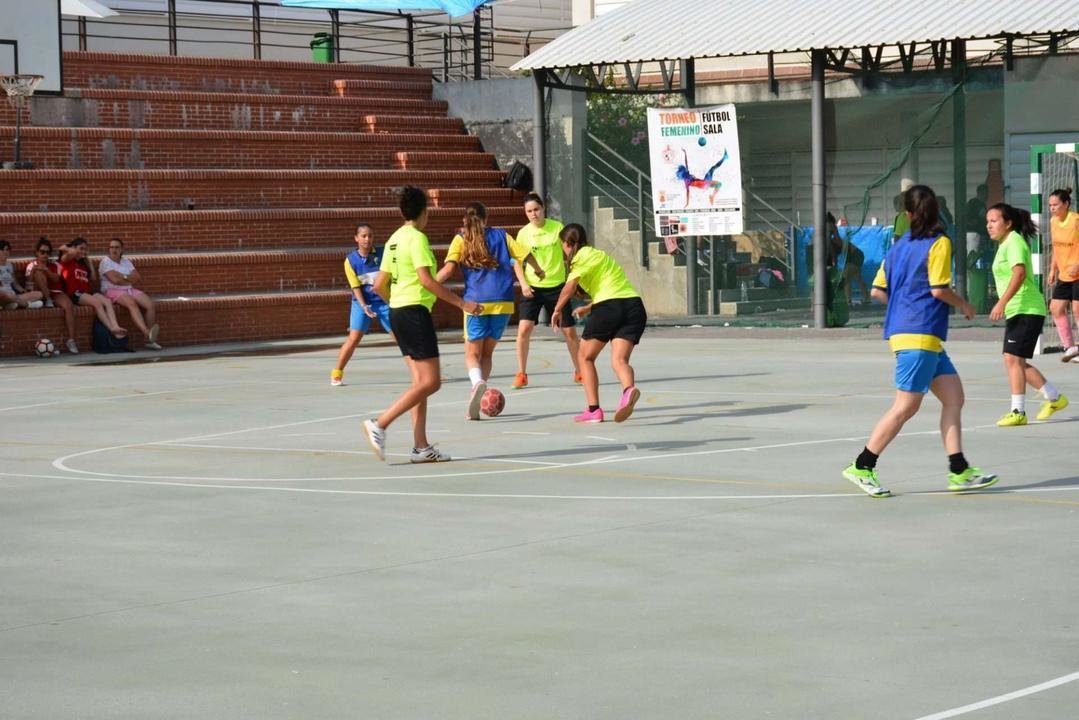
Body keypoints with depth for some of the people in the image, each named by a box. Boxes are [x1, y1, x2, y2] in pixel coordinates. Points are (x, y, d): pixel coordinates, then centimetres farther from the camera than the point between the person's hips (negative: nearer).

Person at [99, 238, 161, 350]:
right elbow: (115, 280, -14)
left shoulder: (126, 261, 19)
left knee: (150, 304, -17)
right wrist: (130, 280, 0)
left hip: (130, 290, 6)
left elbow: (138, 278, 9)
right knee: (131, 303, -37)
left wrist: (123, 277, -5)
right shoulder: (106, 261, 0)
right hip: (112, 291, -6)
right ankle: (147, 333, -54)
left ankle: (150, 340, -21)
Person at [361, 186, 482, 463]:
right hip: (415, 311, -9)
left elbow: (379, 285, 17)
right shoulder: (417, 238, -11)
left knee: (420, 381, 9)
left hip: (397, 312, 9)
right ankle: (379, 424, -16)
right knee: (431, 381, -9)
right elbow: (426, 279, -21)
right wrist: (461, 303, -19)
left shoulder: (394, 239, 14)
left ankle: (421, 447, 6)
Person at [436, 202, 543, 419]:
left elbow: (449, 267, -7)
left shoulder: (461, 239, 6)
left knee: (472, 353, 7)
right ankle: (474, 405, 4)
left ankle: (477, 381, -28)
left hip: (477, 302, -2)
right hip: (503, 302, 2)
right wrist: (538, 271, 29)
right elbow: (526, 255, 10)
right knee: (487, 352, 15)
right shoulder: (500, 235, 12)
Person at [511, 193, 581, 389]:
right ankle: (521, 374, -5)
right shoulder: (523, 233, -3)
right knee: (524, 328, -16)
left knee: (570, 331, 5)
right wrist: (523, 283, -12)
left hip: (557, 286, 1)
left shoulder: (557, 227, -3)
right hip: (532, 288, -1)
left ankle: (579, 372, 23)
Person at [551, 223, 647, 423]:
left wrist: (557, 310, 2)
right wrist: (588, 309, 33)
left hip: (608, 307, -7)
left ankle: (593, 409, 4)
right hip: (634, 304, 7)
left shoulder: (584, 256, 3)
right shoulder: (599, 254, 29)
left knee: (585, 357, 11)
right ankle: (629, 389, -39)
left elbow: (569, 288, -9)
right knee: (619, 360, -6)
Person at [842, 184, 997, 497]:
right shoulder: (939, 243, -8)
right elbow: (939, 289, -15)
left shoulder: (900, 245, 13)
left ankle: (959, 471, 4)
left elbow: (878, 291, 11)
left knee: (953, 396, 8)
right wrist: (965, 306, 2)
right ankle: (862, 467, -1)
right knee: (906, 406, -5)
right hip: (919, 336, -9)